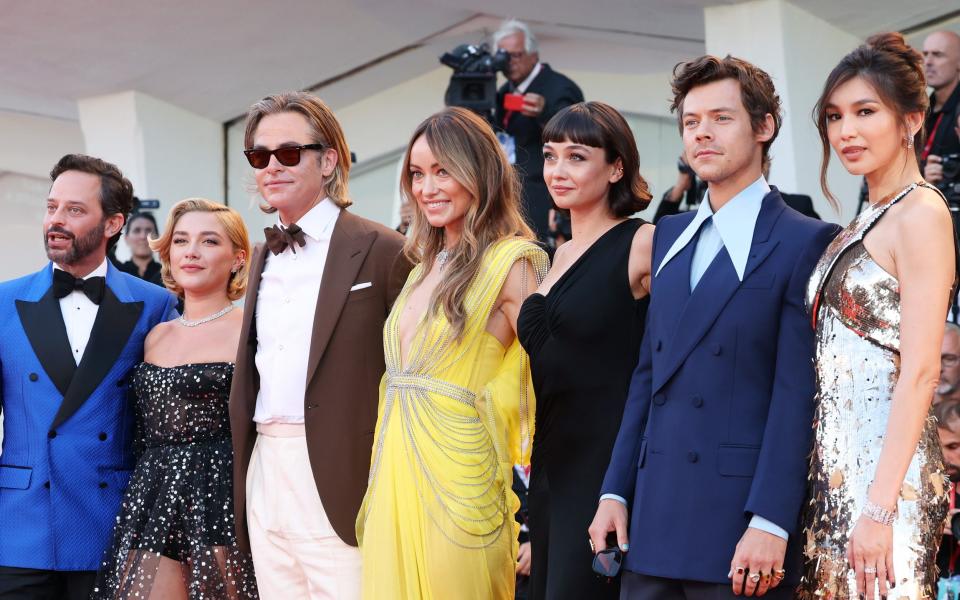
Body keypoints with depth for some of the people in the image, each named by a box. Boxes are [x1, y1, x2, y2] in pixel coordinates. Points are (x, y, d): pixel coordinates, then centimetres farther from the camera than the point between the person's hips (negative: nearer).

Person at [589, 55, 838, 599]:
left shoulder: (805, 242, -5)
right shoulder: (670, 237, 16)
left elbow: (797, 394, -11)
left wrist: (769, 524, -17)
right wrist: (616, 492, 10)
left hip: (739, 525, -6)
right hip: (655, 523, 6)